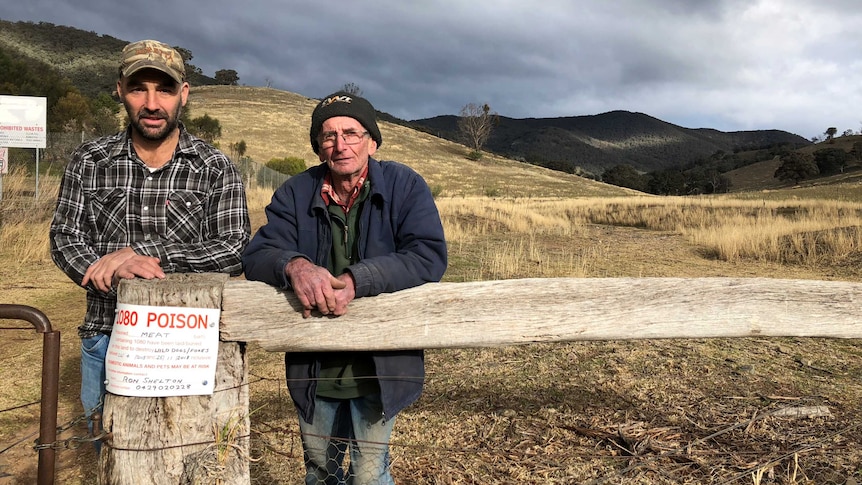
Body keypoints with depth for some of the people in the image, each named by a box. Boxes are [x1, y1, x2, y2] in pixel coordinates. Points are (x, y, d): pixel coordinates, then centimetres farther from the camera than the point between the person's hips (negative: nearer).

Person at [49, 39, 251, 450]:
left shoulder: (216, 169, -6)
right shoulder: (88, 162, 2)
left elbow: (235, 250, -15)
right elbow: (64, 239, 0)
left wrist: (145, 254, -23)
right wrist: (114, 274, -20)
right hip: (106, 335, 3)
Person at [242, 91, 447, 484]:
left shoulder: (404, 186, -8)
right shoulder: (295, 194, 0)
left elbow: (430, 257, -20)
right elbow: (255, 256, -9)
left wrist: (355, 281, -33)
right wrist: (294, 265, -34)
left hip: (379, 365, -3)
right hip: (313, 367, 3)